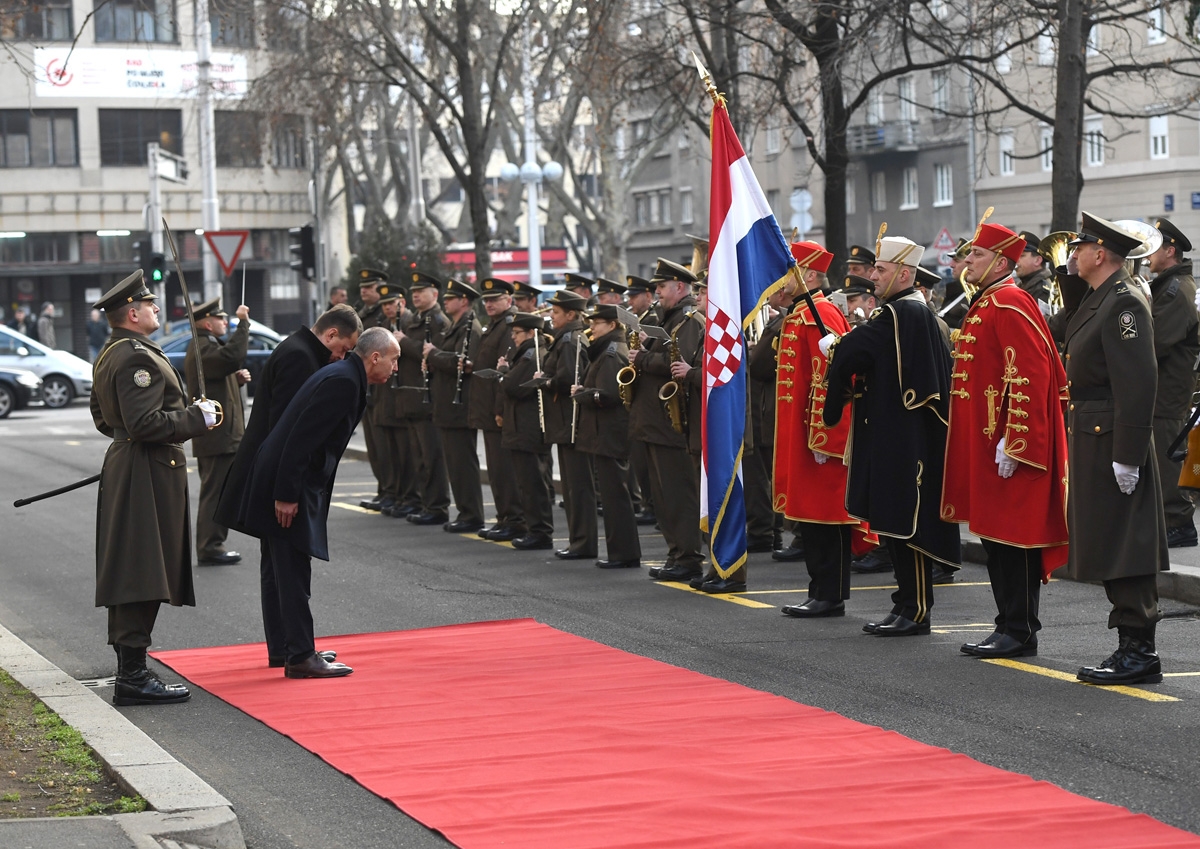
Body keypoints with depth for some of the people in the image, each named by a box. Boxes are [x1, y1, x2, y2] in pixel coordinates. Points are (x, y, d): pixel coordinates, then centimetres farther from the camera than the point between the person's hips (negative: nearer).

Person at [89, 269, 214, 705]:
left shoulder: (109, 355, 15)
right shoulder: (138, 358, -19)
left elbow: (103, 418, 24)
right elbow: (145, 423, -26)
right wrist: (196, 418, -16)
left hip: (124, 464, 11)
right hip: (148, 475, -11)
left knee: (131, 577, 14)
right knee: (142, 575, -10)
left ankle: (130, 672, 22)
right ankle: (133, 677, -10)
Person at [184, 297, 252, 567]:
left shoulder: (206, 346, 19)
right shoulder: (203, 348, -16)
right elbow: (233, 356, -36)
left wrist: (238, 379, 8)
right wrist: (243, 322, -27)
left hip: (217, 436, 11)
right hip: (217, 437, -11)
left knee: (216, 494, 15)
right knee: (215, 494, -7)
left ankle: (210, 546, 21)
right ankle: (210, 548, -5)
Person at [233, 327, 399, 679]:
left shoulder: (345, 378, 15)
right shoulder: (343, 381, -18)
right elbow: (301, 439, -23)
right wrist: (286, 495, -24)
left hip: (295, 484, 10)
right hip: (286, 484, -10)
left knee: (292, 574, 14)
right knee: (293, 574, -7)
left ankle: (298, 651, 21)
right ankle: (300, 657, -4)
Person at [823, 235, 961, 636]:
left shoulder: (900, 313, -16)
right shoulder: (915, 310, 16)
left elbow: (850, 353, -20)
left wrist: (832, 347, 2)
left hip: (904, 442, -10)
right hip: (897, 438, 10)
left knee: (906, 523, -6)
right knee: (897, 523, 13)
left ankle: (917, 612, -1)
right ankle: (907, 604, 18)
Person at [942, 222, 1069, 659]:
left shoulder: (1010, 305, -15)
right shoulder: (984, 305, 17)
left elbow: (1029, 377, -22)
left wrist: (1013, 442, -24)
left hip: (1009, 444, -10)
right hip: (984, 443, 10)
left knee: (1013, 536, -5)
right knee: (995, 535, 12)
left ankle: (1020, 633, 0)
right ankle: (1011, 626, 18)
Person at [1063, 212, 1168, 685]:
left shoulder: (1125, 302, -16)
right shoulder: (1096, 300, 16)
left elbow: (1139, 383, -22)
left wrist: (1127, 455, -24)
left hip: (1113, 442, -10)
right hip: (1091, 442, 11)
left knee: (1123, 549, -7)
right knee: (1110, 552, 12)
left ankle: (1139, 653, -3)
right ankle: (1131, 647, 18)